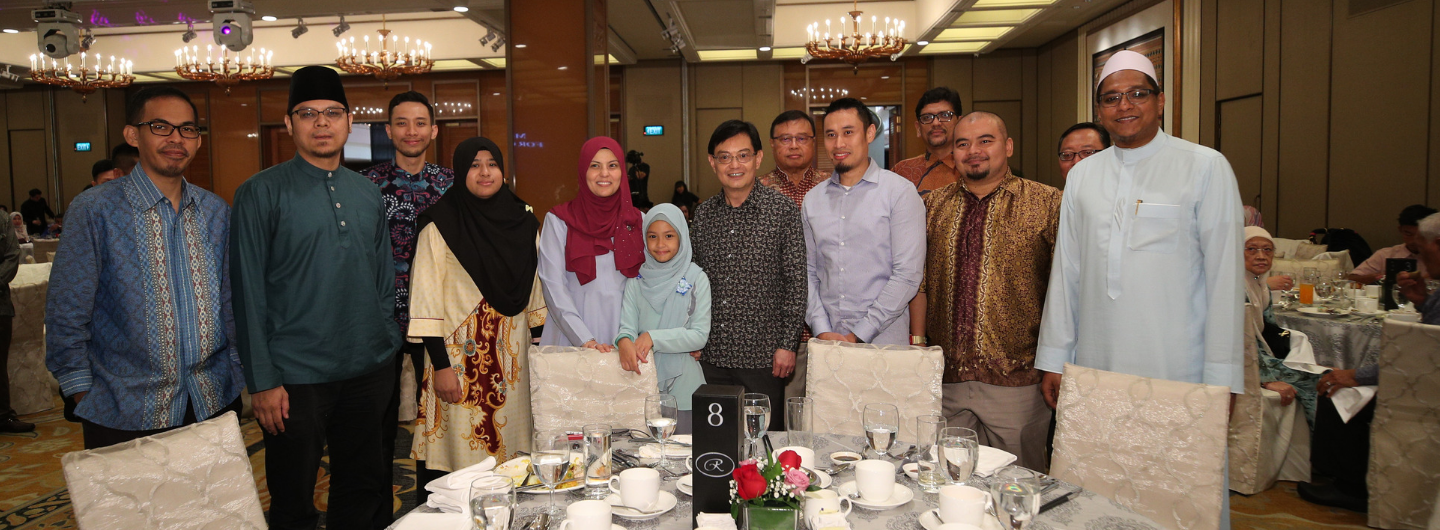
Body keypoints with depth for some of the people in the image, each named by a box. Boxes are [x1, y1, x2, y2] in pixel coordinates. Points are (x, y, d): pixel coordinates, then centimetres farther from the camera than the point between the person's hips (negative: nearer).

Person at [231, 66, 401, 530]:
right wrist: (262, 381, -10)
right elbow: (249, 293, -7)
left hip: (369, 371, 4)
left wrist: (388, 350, 7)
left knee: (363, 493, 17)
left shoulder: (367, 193, 9)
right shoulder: (261, 193, -5)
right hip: (295, 378, -4)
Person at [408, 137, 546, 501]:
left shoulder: (523, 221, 7)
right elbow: (425, 301, -10)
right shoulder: (441, 225, -6)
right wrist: (440, 365, -14)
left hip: (511, 356, 5)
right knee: (459, 455, -1)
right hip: (459, 355, -4)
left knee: (509, 451, 10)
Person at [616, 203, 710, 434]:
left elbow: (700, 336, -9)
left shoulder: (696, 279, -3)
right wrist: (624, 342, -27)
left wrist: (654, 337, -19)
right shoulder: (637, 280, 4)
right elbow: (627, 325, -3)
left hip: (683, 383, -1)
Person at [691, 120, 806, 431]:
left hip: (763, 355, -4)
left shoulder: (783, 211, -5)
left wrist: (788, 344, -8)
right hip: (711, 355, 4)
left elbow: (796, 282, -5)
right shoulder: (703, 213, 7)